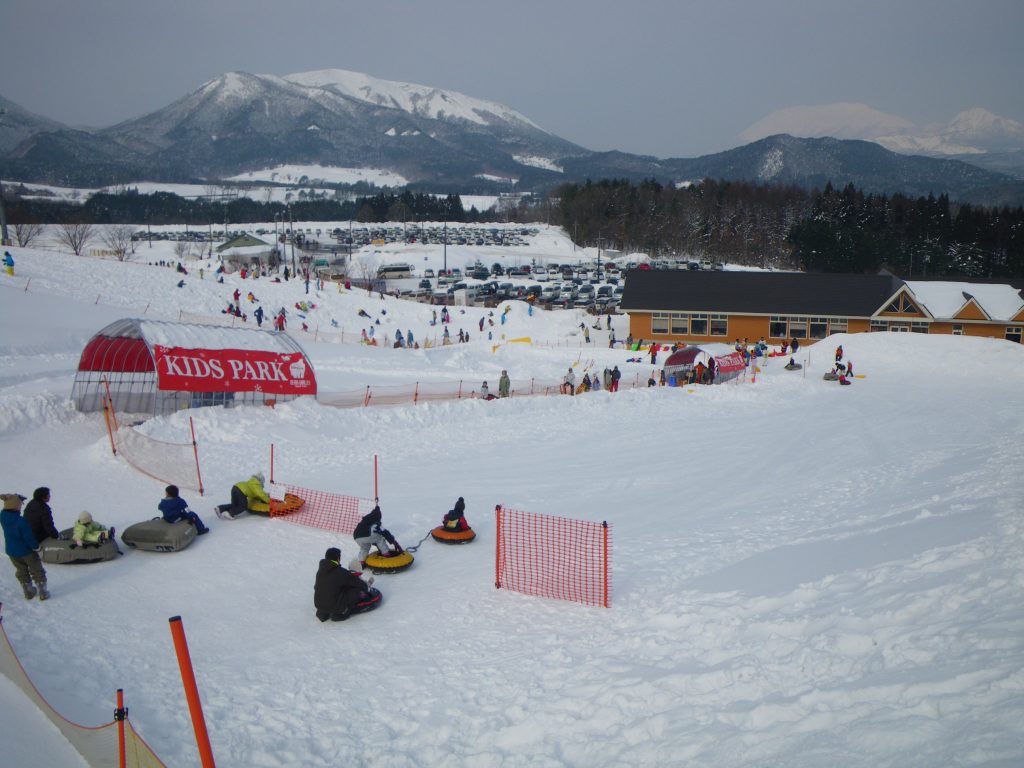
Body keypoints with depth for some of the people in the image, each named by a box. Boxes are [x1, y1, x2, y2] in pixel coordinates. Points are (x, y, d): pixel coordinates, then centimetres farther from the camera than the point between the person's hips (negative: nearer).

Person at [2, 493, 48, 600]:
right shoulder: (21, 522, -34)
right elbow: (29, 537, -23)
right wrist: (36, 546, -8)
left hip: (11, 550, 6)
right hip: (26, 550, -6)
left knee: (21, 571, 25)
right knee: (37, 571, 15)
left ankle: (28, 592, 37)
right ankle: (43, 592, 23)